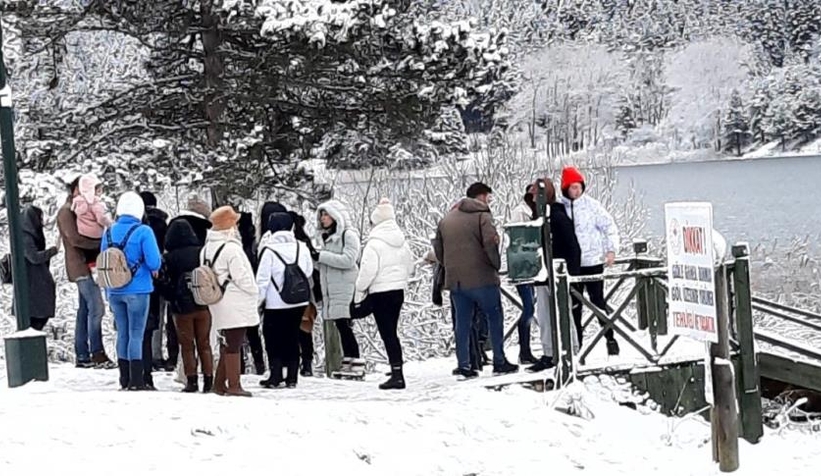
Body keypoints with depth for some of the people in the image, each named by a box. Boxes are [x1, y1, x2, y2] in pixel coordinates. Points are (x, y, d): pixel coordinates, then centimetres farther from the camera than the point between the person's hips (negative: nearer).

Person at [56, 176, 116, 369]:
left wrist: (102, 242, 1)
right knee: (96, 308, -15)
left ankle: (82, 355, 12)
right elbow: (75, 239, -19)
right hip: (80, 266, -10)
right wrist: (100, 243, -17)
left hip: (87, 266, 10)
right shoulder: (66, 212, -9)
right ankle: (97, 354, -16)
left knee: (85, 310, 9)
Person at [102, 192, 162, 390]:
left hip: (114, 292, 5)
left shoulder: (109, 232, 5)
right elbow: (154, 263, -18)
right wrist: (157, 264, 7)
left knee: (122, 334, 13)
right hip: (137, 290, -5)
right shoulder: (143, 232, -11)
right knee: (136, 335, -2)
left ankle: (125, 379, 18)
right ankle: (136, 381, -2)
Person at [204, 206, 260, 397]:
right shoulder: (231, 248, -18)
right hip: (236, 305, -8)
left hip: (219, 306, 8)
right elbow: (242, 277, -17)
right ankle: (234, 386, -3)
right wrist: (254, 292, 0)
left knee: (227, 345, 16)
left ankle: (219, 383, 19)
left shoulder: (207, 249, 9)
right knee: (233, 345, -5)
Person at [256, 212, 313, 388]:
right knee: (292, 337, 12)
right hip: (299, 301, 5)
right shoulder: (301, 247, 0)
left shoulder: (268, 250, -13)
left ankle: (275, 376, 2)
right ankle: (292, 377, 13)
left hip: (276, 303, -5)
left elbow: (262, 279, -12)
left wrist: (258, 300, -4)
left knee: (273, 339, 6)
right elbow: (308, 272, 10)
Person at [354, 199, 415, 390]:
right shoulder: (402, 241, 8)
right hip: (398, 290, 7)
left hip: (380, 293, -7)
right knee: (392, 333, 15)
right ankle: (397, 374, 16)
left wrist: (360, 290, -6)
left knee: (388, 334, -5)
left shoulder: (375, 243, -15)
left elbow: (368, 270, -17)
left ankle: (397, 374, -10)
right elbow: (410, 266, 15)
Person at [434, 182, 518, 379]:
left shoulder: (447, 219, 15)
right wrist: (496, 264, -5)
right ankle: (499, 361, 5)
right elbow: (490, 243, -18)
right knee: (494, 318, 6)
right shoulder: (482, 215, -6)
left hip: (455, 280, 6)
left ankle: (464, 365, 6)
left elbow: (438, 249, 16)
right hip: (481, 278, -6)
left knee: (462, 322, 9)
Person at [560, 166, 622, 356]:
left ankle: (610, 338, 12)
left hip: (593, 261, -2)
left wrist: (611, 249, -7)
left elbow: (609, 226, 0)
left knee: (597, 300, 2)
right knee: (574, 304, 7)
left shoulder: (592, 205, -3)